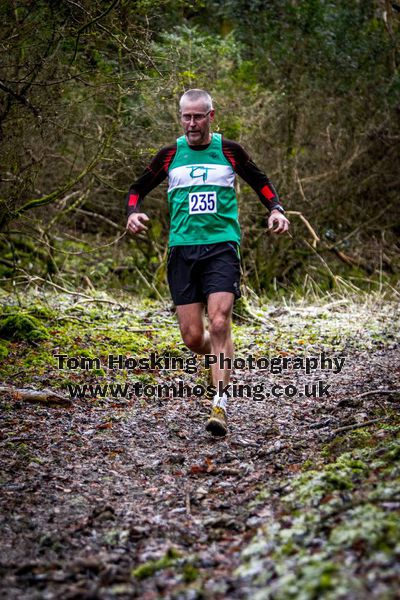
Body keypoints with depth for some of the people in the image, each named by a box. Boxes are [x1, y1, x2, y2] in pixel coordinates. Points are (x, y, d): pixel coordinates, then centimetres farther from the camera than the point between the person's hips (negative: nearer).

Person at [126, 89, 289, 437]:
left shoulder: (229, 150, 6)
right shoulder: (170, 155, 8)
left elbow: (260, 182, 18)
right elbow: (138, 189, 17)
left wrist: (276, 209, 0)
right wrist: (134, 212, -5)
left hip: (222, 246, -2)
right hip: (182, 249, 2)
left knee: (219, 323, -18)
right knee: (192, 337, -2)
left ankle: (220, 404, -13)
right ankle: (221, 356, 33)